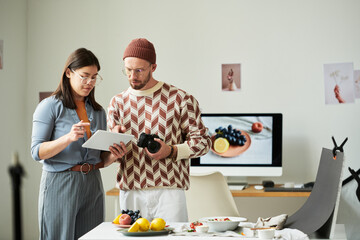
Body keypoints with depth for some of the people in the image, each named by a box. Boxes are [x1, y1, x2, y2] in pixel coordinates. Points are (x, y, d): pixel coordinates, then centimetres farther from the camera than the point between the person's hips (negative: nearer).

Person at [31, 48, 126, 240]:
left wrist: (113, 156, -6)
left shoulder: (98, 112, 13)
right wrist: (68, 138, -25)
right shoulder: (50, 106, -3)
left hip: (92, 185, 5)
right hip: (60, 185, -5)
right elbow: (37, 152, -11)